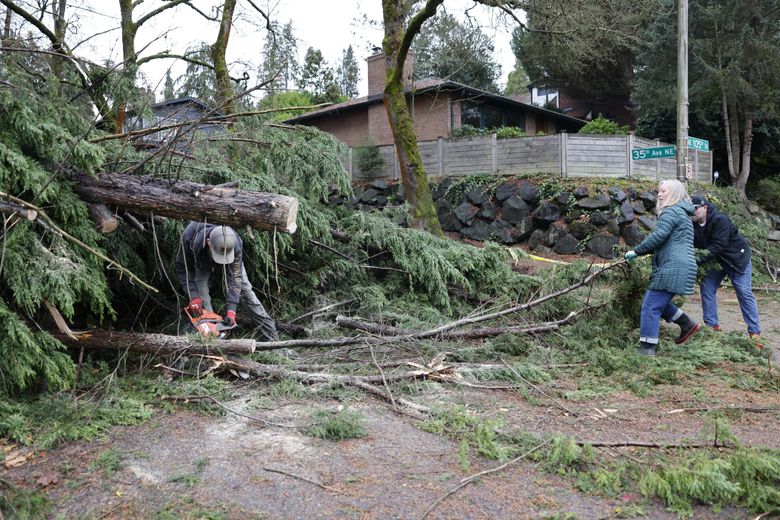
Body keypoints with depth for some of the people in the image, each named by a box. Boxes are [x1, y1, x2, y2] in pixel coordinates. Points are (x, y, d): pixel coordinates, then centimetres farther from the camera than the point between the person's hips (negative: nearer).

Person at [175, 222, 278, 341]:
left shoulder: (235, 244, -42)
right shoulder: (190, 236, -42)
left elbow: (234, 277, -37)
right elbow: (182, 268, -28)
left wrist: (231, 310, -43)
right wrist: (193, 297, -35)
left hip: (230, 262, 0)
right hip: (201, 262, 1)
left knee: (245, 290, -4)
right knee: (201, 299, -18)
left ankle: (273, 338, 3)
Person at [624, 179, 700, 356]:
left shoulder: (671, 211, -6)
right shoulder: (681, 213, 26)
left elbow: (658, 236, -18)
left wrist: (636, 252, -10)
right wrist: (641, 252, 13)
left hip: (673, 267, -10)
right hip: (683, 267, 10)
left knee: (651, 306, -10)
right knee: (659, 301, 21)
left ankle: (647, 348, -10)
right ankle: (688, 324, 23)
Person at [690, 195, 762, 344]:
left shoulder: (720, 220, -28)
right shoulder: (694, 225, -7)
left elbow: (718, 246, -34)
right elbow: (692, 245, -9)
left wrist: (698, 259, -41)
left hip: (736, 259, -7)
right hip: (715, 261, 7)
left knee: (744, 294, -4)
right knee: (706, 287, -1)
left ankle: (755, 331, 2)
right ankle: (712, 325, 8)